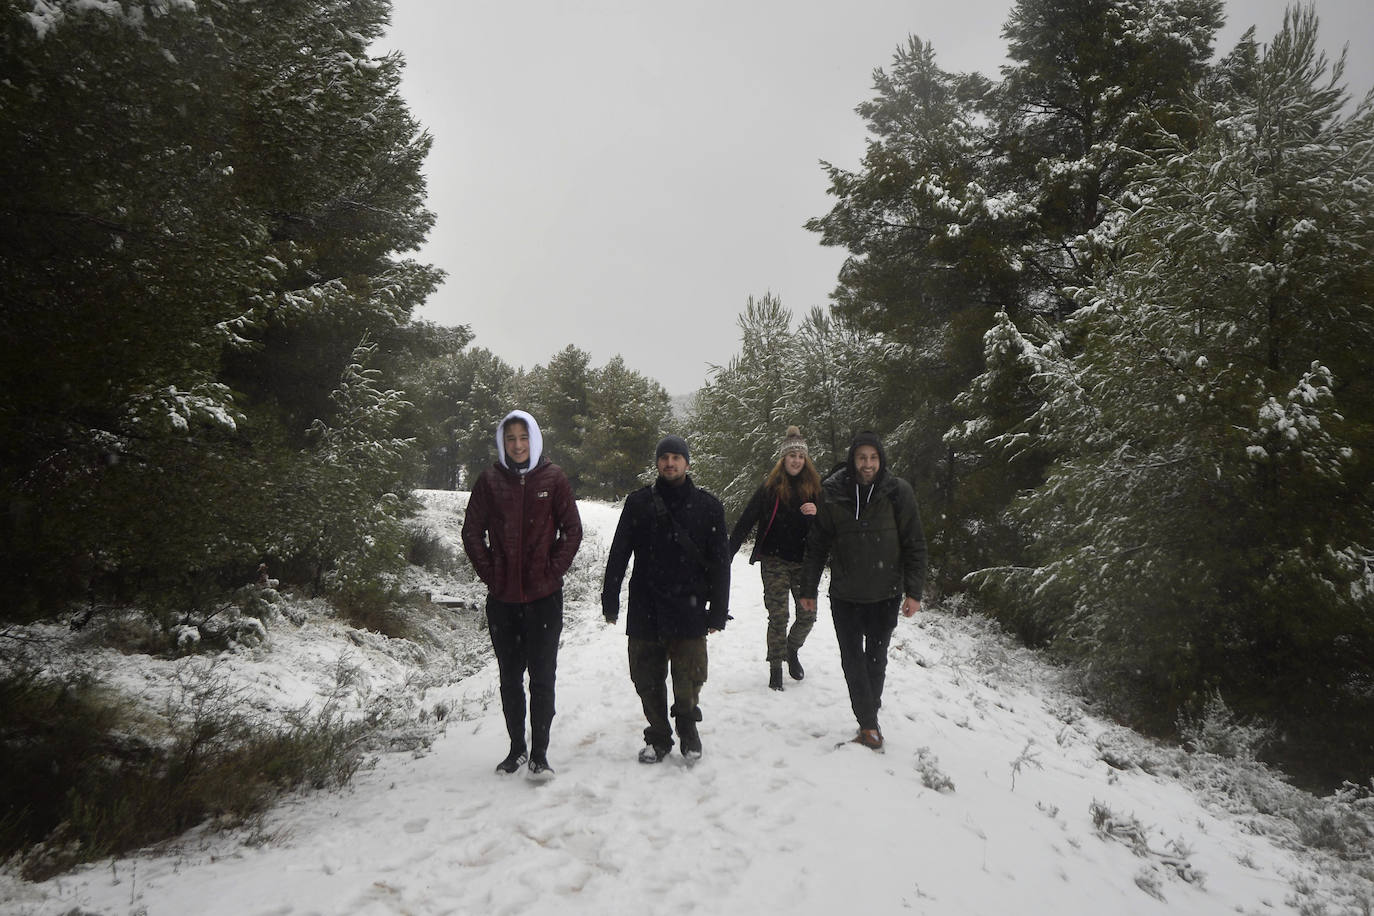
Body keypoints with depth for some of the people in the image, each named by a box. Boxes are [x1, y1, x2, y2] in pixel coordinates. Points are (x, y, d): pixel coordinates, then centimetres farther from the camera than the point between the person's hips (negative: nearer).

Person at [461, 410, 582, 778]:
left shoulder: (553, 478, -1)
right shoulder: (490, 480, 3)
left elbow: (572, 531, 3)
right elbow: (472, 531, 8)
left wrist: (553, 571, -4)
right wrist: (489, 572, 0)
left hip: (544, 595, -2)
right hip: (502, 597, 2)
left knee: (542, 677, 0)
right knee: (510, 678, 12)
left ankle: (539, 754, 10)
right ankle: (516, 748, 26)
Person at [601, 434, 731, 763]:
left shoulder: (707, 505, 4)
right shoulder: (638, 502, 6)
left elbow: (720, 561, 5)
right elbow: (618, 554, 8)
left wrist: (718, 610, 1)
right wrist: (610, 600, 4)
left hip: (689, 610, -1)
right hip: (645, 610, 1)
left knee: (689, 681, -1)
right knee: (647, 679, 8)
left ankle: (687, 725, 28)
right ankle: (658, 736, 28)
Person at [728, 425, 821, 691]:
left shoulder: (814, 487, 4)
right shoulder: (770, 487, -3)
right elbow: (746, 521, -4)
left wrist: (816, 513, -15)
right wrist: (727, 555, -10)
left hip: (803, 562, 3)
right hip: (774, 562, -2)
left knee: (808, 615, 4)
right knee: (778, 617, -2)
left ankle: (792, 651, 33)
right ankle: (775, 668, 16)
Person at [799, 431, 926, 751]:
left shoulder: (898, 492, -7)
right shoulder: (832, 495, -7)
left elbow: (914, 544, -2)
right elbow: (816, 545, 1)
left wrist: (914, 592, -7)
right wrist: (808, 589, 3)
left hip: (886, 595, 0)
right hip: (845, 595, 0)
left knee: (876, 659, 14)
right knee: (852, 660, 4)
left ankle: (870, 717, 30)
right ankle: (869, 724, 16)